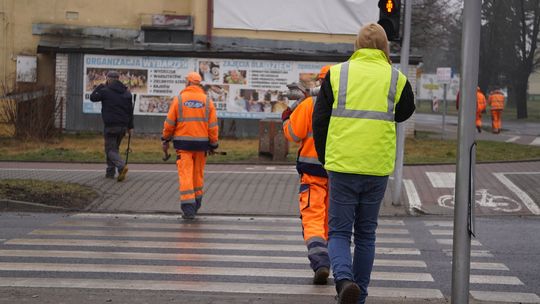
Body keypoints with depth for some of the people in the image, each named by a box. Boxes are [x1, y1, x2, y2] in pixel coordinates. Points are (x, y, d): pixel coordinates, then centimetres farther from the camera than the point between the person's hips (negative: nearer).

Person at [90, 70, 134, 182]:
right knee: (115, 148, 17)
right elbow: (130, 110, 11)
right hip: (123, 126, 6)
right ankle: (110, 172, 18)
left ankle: (122, 166, -27)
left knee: (111, 149, -4)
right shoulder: (126, 93, 9)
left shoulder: (105, 91, -9)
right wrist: (130, 127, 15)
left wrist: (100, 86, 13)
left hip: (110, 126, -6)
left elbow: (92, 97, 6)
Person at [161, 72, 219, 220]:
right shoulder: (207, 101, 3)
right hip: (201, 143, 2)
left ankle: (188, 207, -12)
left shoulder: (179, 99, -2)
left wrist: (165, 140, 9)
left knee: (185, 174, -4)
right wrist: (213, 145, 10)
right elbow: (213, 125, 2)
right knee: (198, 173, 16)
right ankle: (196, 201, 28)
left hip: (183, 142, -2)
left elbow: (169, 123, -2)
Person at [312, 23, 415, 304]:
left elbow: (319, 120, 4)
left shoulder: (337, 73, 1)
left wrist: (325, 158, 16)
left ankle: (344, 279, -21)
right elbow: (404, 113, 19)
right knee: (366, 234, 15)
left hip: (342, 167, -1)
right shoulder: (396, 79, 1)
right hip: (378, 169, 1)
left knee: (339, 231, 5)